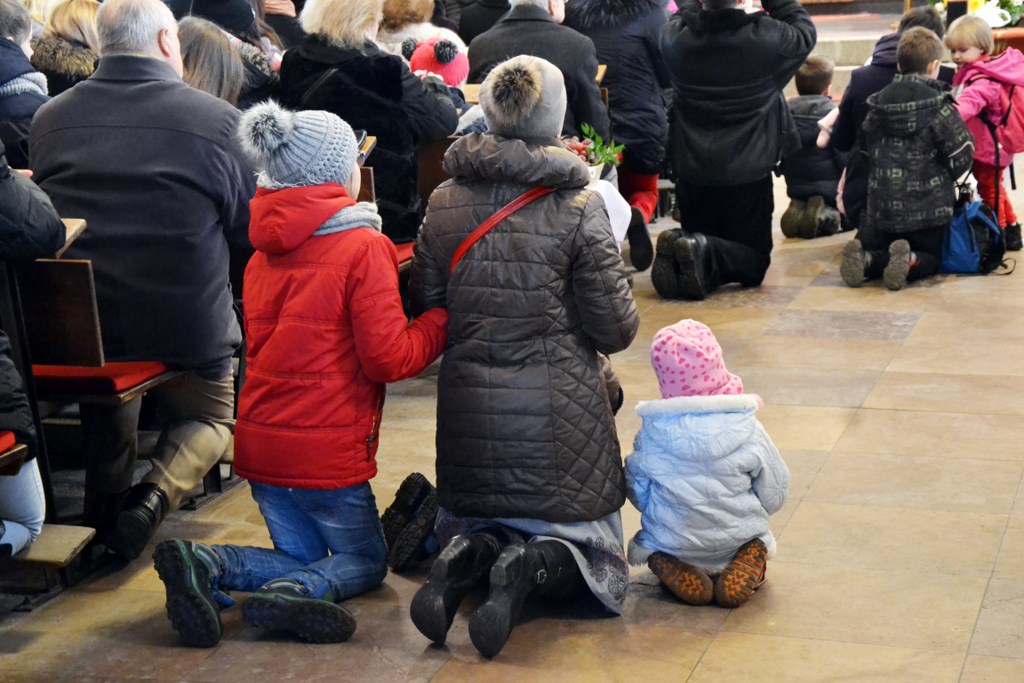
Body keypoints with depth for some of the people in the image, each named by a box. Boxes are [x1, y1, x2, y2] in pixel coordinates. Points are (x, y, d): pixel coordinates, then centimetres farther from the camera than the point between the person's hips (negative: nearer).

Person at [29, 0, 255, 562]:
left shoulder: (49, 119, -5)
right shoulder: (216, 118, -15)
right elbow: (252, 227, -3)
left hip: (73, 327, 3)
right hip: (188, 327, -2)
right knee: (209, 415, 26)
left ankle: (104, 509, 34)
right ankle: (157, 494, 0)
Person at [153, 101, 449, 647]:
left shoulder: (264, 253, 8)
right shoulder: (364, 248, -13)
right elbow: (388, 359, -15)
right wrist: (439, 321, 1)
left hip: (260, 438, 6)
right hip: (326, 448, -6)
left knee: (301, 555, 21)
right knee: (365, 560, 15)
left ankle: (201, 564, -7)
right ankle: (291, 594, -17)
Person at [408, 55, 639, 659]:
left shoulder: (445, 202, 0)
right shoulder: (578, 206, -11)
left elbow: (423, 309, 7)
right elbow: (616, 330, -9)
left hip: (469, 406, 4)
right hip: (558, 412, -3)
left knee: (472, 526, 27)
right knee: (593, 553, 13)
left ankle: (468, 554, -8)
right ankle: (533, 563, -19)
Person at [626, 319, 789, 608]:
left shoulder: (652, 433, -14)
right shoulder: (747, 429, -13)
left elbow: (638, 494, -3)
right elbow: (774, 495, -4)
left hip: (671, 545, 0)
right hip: (738, 539, 0)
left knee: (652, 544, 34)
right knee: (756, 537, 34)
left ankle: (679, 574, 1)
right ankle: (744, 569, 0)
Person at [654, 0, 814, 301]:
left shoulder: (675, 37, -8)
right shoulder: (766, 36, -14)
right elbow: (804, 33, 8)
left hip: (691, 171, 3)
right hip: (748, 172, -3)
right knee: (753, 261, 9)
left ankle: (678, 249, -12)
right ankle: (703, 253, -21)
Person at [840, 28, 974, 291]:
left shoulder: (877, 104, 3)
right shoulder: (938, 107, -11)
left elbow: (864, 151, 11)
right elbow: (961, 157, -7)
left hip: (881, 208, 3)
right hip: (927, 208, -3)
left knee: (873, 252, 20)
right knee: (930, 258, 16)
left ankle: (863, 259, -17)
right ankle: (909, 261, -19)